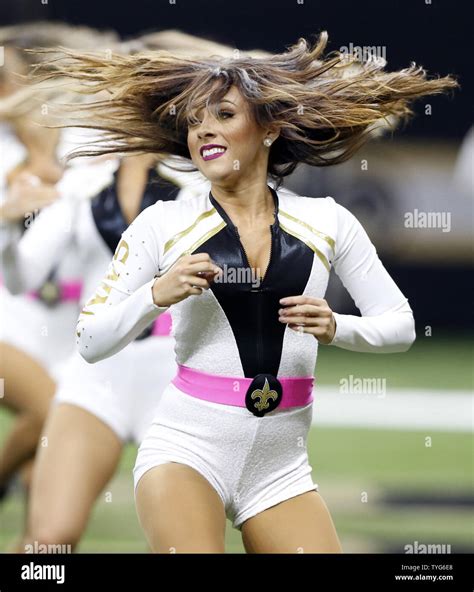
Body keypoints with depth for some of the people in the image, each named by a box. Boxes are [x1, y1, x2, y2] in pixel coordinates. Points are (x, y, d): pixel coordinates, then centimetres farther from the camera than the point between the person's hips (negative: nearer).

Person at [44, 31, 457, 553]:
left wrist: (335, 328, -12)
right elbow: (91, 342, 1)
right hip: (187, 448, -2)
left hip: (281, 466, 3)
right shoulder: (163, 225, 0)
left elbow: (400, 325, 7)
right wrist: (158, 295, -16)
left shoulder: (326, 222, 5)